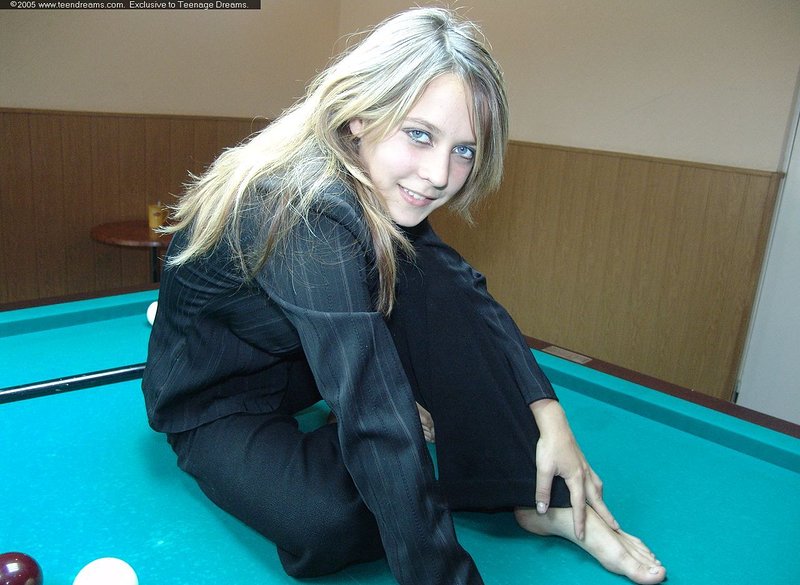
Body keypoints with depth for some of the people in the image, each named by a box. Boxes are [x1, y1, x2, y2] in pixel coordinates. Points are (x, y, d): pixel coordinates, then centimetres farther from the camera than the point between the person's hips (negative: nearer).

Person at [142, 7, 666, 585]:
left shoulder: (384, 193, -11)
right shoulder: (313, 213, -37)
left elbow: (471, 298, -8)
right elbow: (374, 417, -42)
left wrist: (550, 417, -17)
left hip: (300, 363, 7)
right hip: (215, 408, -6)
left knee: (435, 282, -20)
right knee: (333, 523, -36)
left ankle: (537, 498, -12)